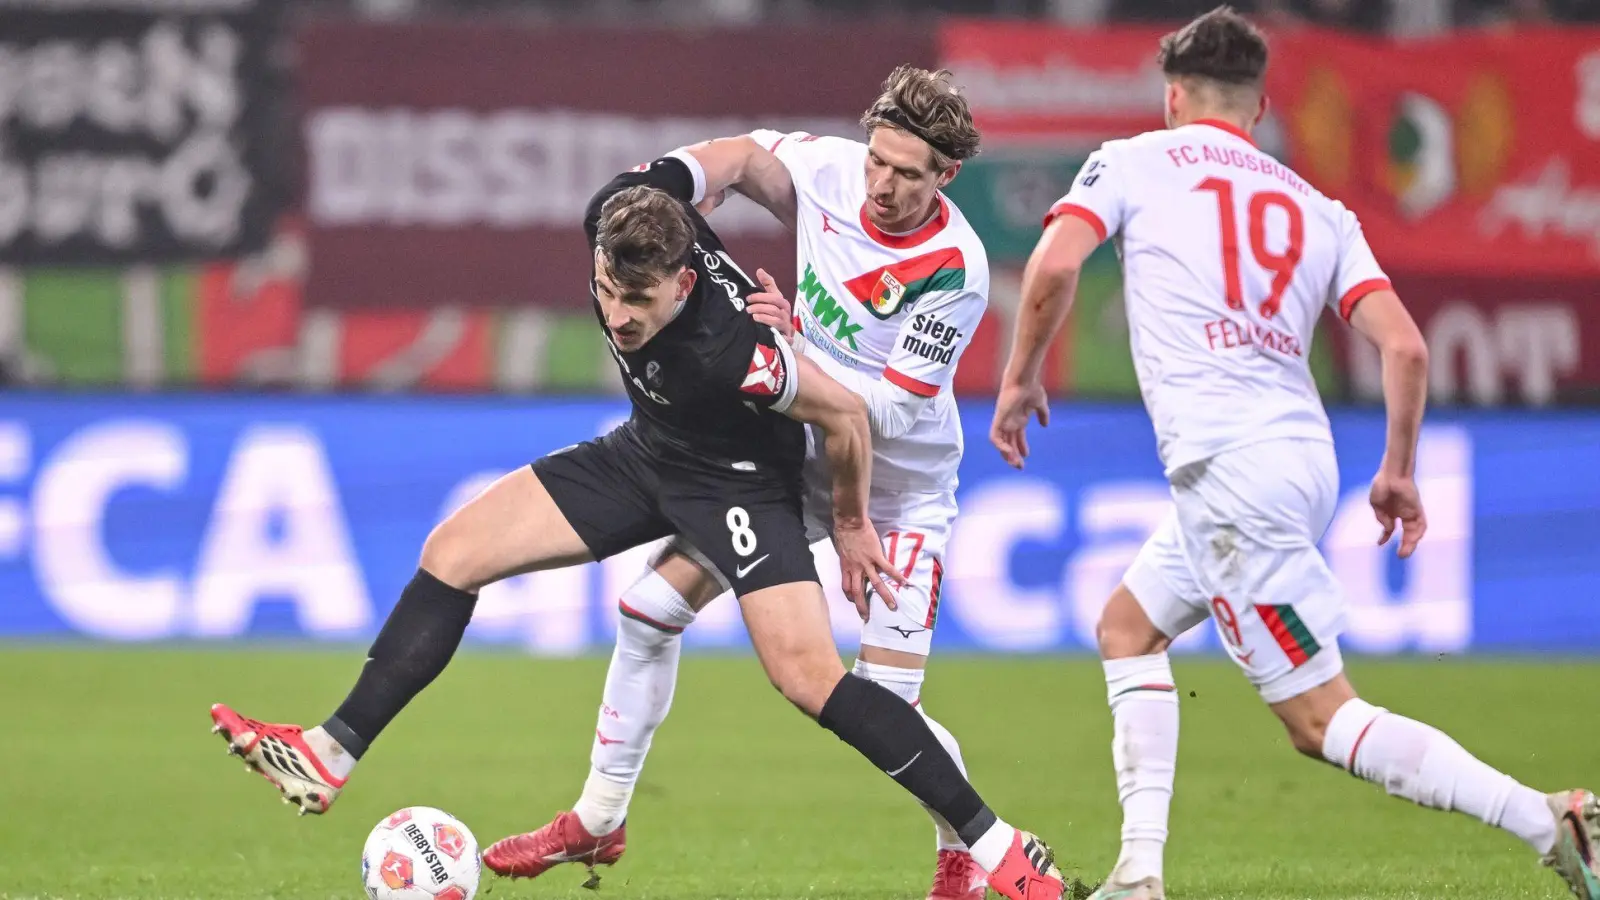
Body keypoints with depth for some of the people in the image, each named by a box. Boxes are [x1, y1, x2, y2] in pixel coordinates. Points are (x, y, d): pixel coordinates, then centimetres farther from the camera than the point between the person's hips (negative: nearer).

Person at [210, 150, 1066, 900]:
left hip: (738, 476, -8)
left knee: (805, 670, -23)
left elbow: (843, 413, -24)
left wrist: (850, 524, -8)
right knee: (454, 550, -1)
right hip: (648, 453, 8)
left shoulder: (729, 351, -41)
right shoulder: (619, 210, -24)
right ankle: (328, 759, 5)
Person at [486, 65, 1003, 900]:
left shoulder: (956, 268, -27)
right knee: (649, 610, 0)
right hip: (796, 455, 5)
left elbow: (892, 408, -28)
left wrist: (794, 356, -39)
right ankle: (598, 821, 15)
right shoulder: (830, 171, -14)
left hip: (899, 493, -5)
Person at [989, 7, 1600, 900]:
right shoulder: (1321, 210, 17)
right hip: (1303, 453, 7)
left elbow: (1055, 265, -9)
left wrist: (1022, 376, 6)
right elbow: (1405, 345, 6)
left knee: (1321, 717, -6)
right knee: (1128, 626, 24)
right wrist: (1400, 473, 17)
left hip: (1226, 465, -7)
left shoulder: (1136, 161, 7)